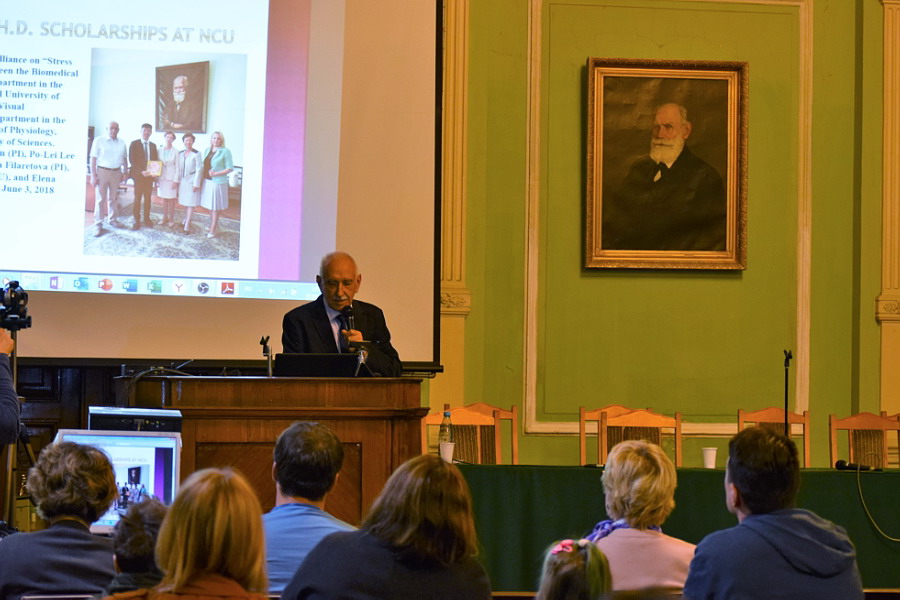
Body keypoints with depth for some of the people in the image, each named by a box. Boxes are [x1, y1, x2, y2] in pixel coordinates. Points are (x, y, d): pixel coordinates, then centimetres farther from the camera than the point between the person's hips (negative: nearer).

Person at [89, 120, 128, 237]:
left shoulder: (121, 143, 6)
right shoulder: (99, 141, -7)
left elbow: (124, 158, 14)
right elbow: (93, 159, -7)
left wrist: (125, 172, 8)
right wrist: (93, 176, -12)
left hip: (116, 172, 4)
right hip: (102, 171, -4)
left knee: (113, 198, 14)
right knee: (100, 199, -2)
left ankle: (112, 219, 27)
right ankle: (98, 225, 1)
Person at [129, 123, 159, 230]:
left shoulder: (153, 145, 11)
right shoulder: (134, 144, -3)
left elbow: (155, 161, 13)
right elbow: (132, 160, -9)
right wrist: (141, 171, -19)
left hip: (149, 175, 4)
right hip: (138, 175, -4)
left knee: (148, 198, 9)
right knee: (137, 198, -2)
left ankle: (147, 218, 19)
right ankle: (136, 221, 2)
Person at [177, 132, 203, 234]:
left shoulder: (196, 154, -10)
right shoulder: (180, 154, 7)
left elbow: (199, 169, -11)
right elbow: (179, 168, 11)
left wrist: (196, 183, -13)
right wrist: (178, 180, 7)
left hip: (192, 181, -5)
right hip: (182, 180, 5)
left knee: (190, 203, -5)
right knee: (184, 202, 12)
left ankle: (187, 225, -7)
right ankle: (186, 219, 27)